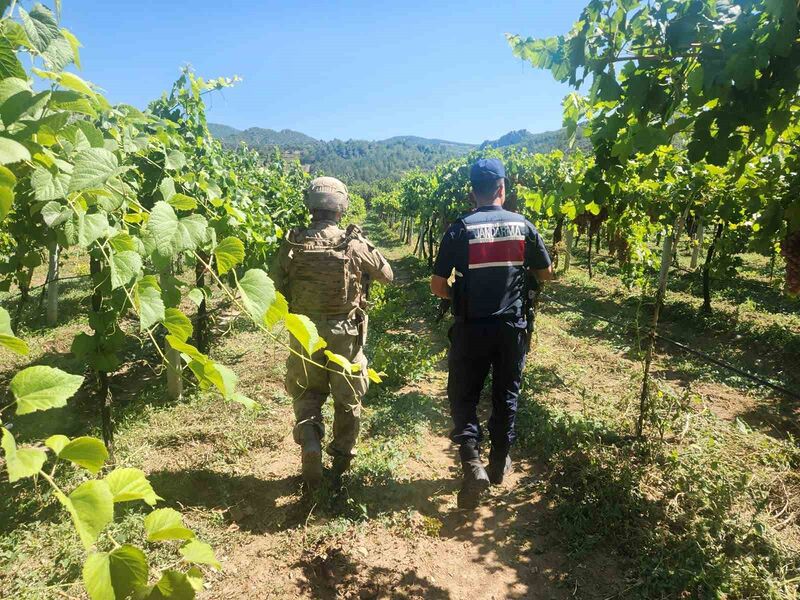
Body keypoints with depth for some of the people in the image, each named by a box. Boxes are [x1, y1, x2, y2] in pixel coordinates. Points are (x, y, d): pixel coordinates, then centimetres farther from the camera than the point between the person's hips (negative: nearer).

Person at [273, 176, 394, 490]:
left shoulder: (293, 244, -9)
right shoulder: (354, 244, -13)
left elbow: (277, 289, -1)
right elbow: (387, 274, 2)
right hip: (345, 334, -1)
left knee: (307, 394, 20)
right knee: (348, 397, 17)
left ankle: (310, 441, -3)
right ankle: (341, 460, 30)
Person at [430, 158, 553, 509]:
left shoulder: (460, 229, -10)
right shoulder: (523, 226, -3)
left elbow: (437, 286, -8)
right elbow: (546, 274, 8)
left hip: (471, 329, -2)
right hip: (512, 327, 3)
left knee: (463, 396, 12)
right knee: (506, 396, 17)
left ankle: (472, 463, -2)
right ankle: (499, 463, 30)